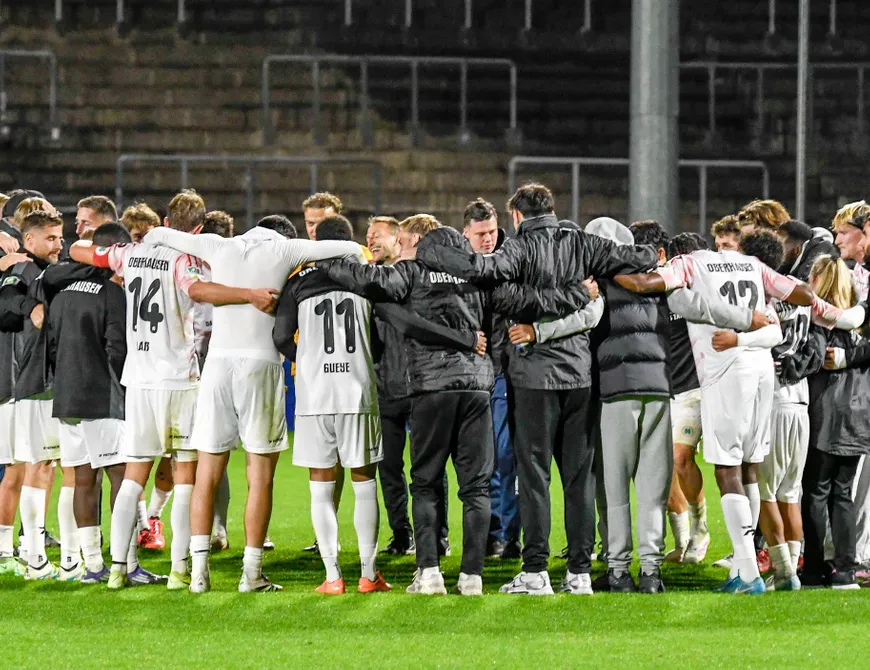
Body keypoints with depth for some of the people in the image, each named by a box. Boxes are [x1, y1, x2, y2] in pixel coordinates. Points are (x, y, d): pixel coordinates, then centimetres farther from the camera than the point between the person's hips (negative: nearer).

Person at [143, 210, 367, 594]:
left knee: (208, 471, 6)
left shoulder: (220, 247, 13)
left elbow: (159, 236, 23)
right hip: (262, 363, -3)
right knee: (260, 475, 3)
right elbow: (353, 251, 10)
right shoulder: (284, 250, 6)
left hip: (218, 361, 3)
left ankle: (199, 569, 2)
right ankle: (251, 573, 0)